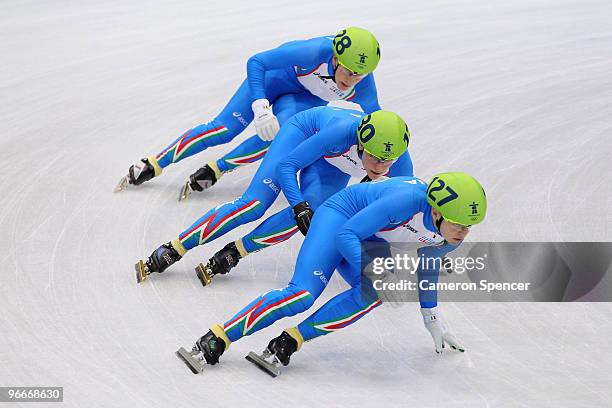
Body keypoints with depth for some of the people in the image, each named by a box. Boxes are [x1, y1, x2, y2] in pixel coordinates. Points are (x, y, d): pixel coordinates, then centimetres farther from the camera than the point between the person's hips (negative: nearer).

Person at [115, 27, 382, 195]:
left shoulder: (363, 84, -31)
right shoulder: (318, 52, -42)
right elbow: (255, 62, -32)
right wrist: (260, 107, -42)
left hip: (308, 99, 3)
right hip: (275, 76, -2)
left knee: (279, 132, -29)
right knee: (224, 129, -11)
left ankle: (215, 171, -11)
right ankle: (153, 166, 3)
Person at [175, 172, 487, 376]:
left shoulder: (452, 239, -15)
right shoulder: (408, 199, -37)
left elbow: (426, 265, 9)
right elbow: (347, 235, -32)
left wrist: (432, 318, 18)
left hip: (373, 244, 6)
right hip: (341, 215, -6)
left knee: (375, 293, -27)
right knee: (302, 294, -25)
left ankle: (289, 343, -24)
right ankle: (214, 343, -19)